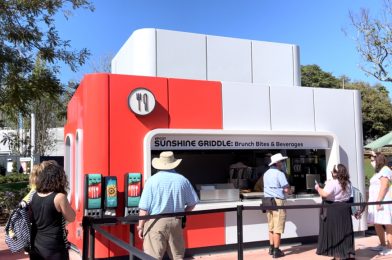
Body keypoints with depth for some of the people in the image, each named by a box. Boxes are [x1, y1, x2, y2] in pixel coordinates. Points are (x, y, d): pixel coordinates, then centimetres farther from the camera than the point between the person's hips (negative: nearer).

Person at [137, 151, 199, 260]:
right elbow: (192, 203, 8)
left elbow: (144, 208, -10)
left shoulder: (152, 180, -9)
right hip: (175, 222, 3)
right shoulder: (182, 180, 1)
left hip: (156, 222, -3)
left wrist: (140, 226, 1)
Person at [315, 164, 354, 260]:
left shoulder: (332, 183, -17)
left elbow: (324, 194, -28)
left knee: (334, 232, 1)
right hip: (344, 209, 7)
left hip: (333, 210, -7)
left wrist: (318, 188, -10)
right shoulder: (347, 183, 8)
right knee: (345, 231, 14)